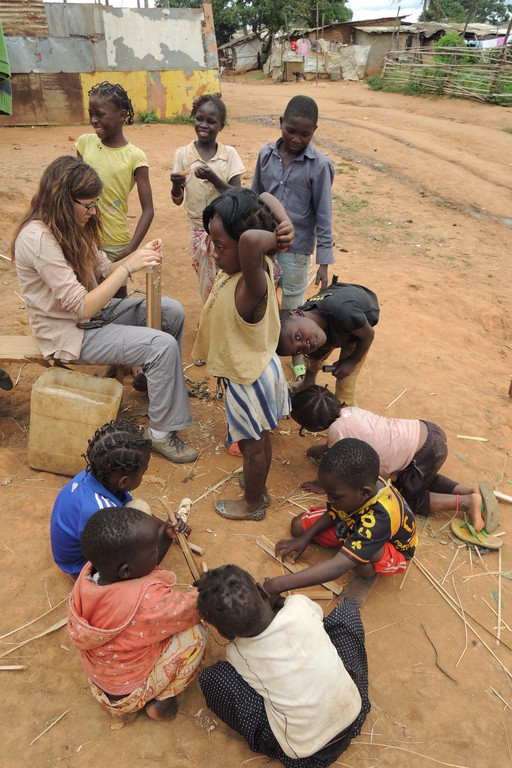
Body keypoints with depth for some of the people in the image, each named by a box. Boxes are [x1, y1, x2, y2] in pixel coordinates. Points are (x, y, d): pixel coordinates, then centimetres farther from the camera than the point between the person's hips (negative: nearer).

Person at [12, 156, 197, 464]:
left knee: (173, 311, 2)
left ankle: (154, 379, 24)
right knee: (163, 345, -21)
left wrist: (140, 255, -13)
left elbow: (103, 271, 5)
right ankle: (162, 433, -6)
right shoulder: (38, 238, -26)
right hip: (68, 333, -9)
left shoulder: (71, 225, 1)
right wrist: (129, 267, -26)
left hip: (91, 312, 9)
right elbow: (83, 307, -28)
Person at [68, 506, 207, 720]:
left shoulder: (90, 571, -24)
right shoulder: (148, 601, -41)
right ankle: (161, 700, 4)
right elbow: (194, 607, -22)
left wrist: (163, 532, -11)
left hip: (97, 678, 6)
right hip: (128, 694, -6)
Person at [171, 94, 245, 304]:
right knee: (207, 283, 9)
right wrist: (176, 184, -23)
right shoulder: (183, 154, -2)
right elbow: (177, 200, 0)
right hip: (199, 230, 1)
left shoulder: (229, 154, -4)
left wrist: (213, 178, -23)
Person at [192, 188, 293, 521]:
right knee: (261, 438, 26)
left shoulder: (251, 285, -36)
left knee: (252, 444, 15)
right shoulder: (261, 265, -12)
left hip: (248, 378, -8)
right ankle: (260, 490, 49)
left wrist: (274, 238, -37)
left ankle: (253, 504, 40)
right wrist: (286, 226, -19)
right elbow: (266, 198, -2)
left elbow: (250, 239, -58)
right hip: (259, 366, 8)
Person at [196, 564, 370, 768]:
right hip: (353, 714, 3)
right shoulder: (300, 606, -17)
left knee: (210, 677, -6)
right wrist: (278, 600, 20)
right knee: (346, 609, 13)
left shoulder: (237, 653, -15)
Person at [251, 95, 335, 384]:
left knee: (294, 302, 11)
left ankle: (297, 352, 33)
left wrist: (324, 261, -13)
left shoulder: (319, 165, -12)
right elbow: (255, 198, 9)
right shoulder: (266, 154, -2)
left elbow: (324, 215, -10)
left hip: (297, 247, -3)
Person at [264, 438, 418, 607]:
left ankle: (368, 577, -6)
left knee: (361, 552, -41)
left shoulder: (380, 518, -46)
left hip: (395, 551, -5)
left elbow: (336, 568, -50)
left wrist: (279, 584, -50)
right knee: (298, 524, -4)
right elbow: (332, 513, -3)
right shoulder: (359, 482, -28)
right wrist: (304, 538, -14)